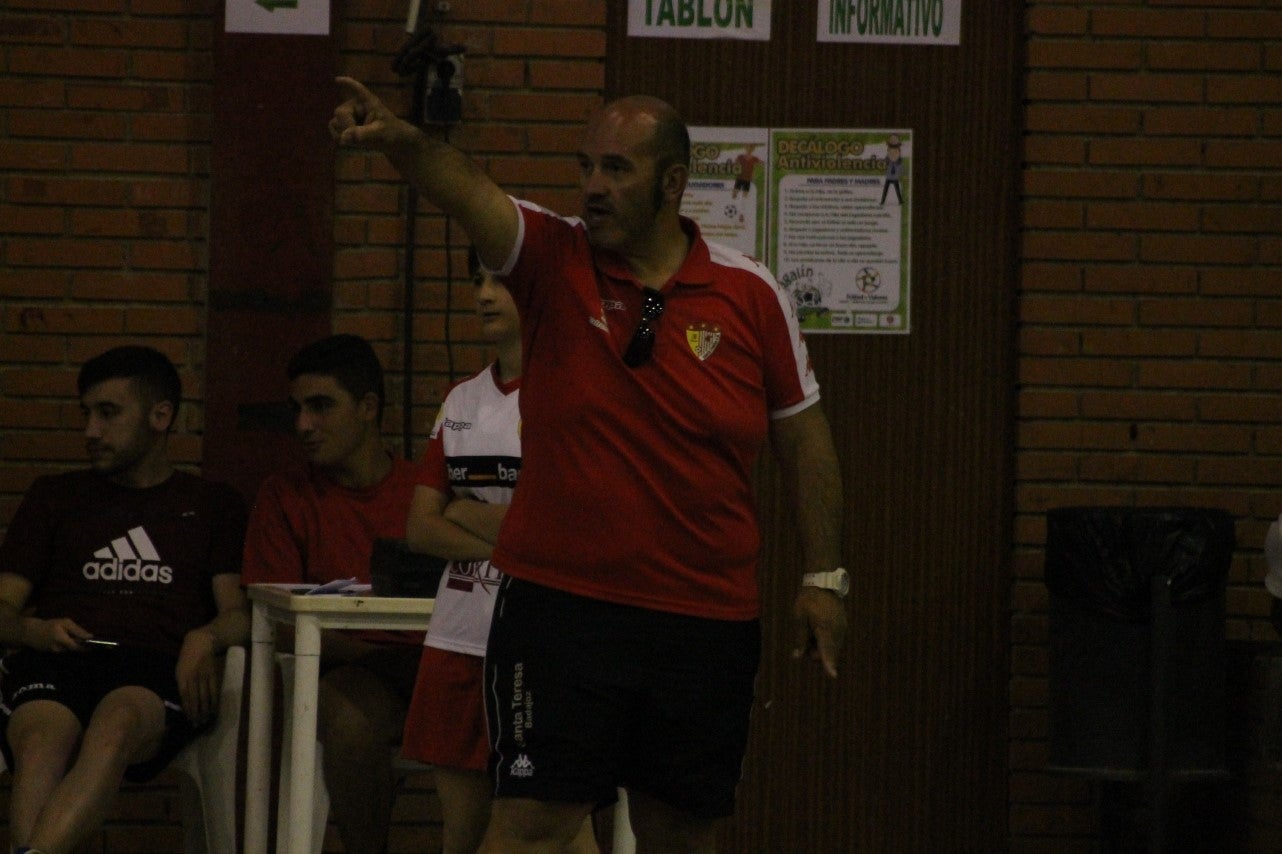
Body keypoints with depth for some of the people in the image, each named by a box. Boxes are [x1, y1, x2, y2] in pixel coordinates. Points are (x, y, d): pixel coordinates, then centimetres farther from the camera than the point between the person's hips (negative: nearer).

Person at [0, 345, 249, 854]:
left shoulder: (213, 506, 27)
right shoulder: (56, 497, 31)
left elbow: (240, 613, 13)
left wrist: (206, 638, -12)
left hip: (156, 666, -2)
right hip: (55, 663, 2)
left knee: (116, 724, -41)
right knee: (41, 741, -38)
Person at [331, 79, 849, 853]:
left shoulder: (750, 294, -1)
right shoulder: (554, 260, -3)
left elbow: (803, 433, 7)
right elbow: (468, 191, -23)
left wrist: (824, 576, 5)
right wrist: (399, 141, -43)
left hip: (708, 616, 2)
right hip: (562, 605, -1)